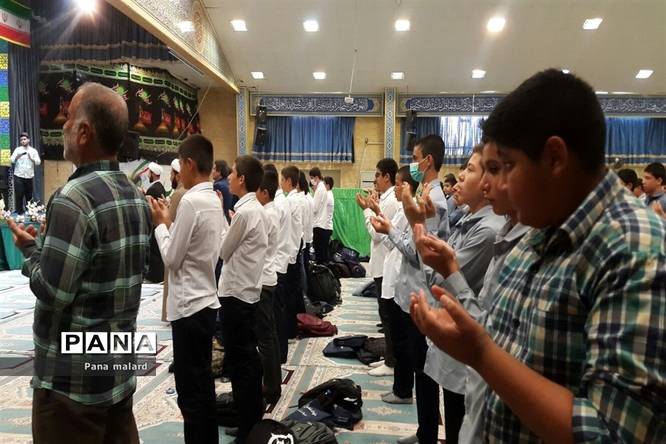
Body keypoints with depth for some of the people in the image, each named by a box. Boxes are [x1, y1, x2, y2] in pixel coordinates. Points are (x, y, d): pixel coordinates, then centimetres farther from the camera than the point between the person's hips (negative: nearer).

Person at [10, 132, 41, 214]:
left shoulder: (34, 151, 7)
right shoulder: (17, 149, 3)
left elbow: (38, 162, -2)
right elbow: (11, 160, -6)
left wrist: (31, 159, -19)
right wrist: (17, 157, -25)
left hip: (29, 176, 2)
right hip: (18, 176, -2)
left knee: (29, 195, 10)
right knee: (19, 194, -4)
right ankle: (19, 211, 6)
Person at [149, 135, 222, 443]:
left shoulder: (191, 201, -18)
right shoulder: (213, 200, 9)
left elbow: (172, 259, -14)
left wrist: (160, 224, -2)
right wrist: (171, 223, 10)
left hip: (189, 305, -9)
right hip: (206, 300, 9)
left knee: (191, 391, 3)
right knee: (203, 385, 18)